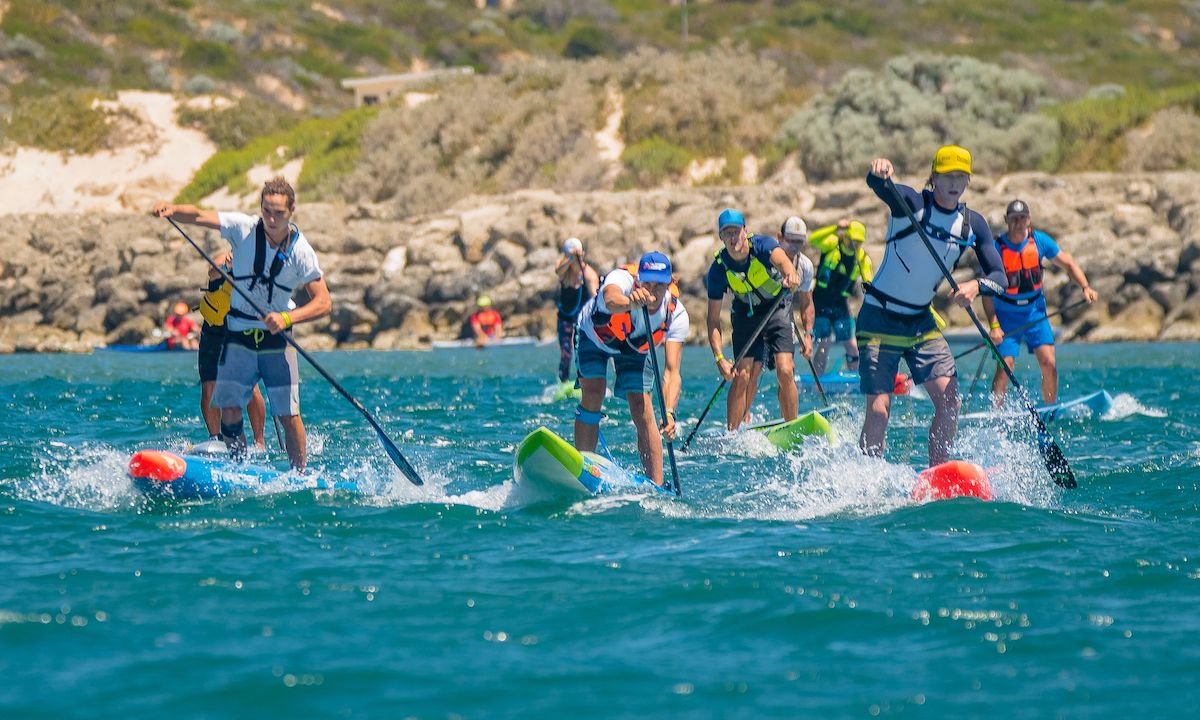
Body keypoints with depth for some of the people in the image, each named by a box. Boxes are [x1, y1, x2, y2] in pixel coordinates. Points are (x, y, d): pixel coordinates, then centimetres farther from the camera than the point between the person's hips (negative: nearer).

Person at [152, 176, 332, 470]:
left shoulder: (300, 251, -10)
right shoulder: (244, 228, -9)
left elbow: (324, 302, -14)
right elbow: (198, 216, -17)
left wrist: (287, 318, -30)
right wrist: (172, 209, -38)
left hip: (277, 339, -1)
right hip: (239, 336, 1)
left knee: (288, 415, -2)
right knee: (229, 410, -5)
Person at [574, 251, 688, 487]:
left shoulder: (677, 315, -32)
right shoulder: (621, 279, -40)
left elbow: (672, 371, -37)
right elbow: (611, 299, -66)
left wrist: (669, 412, -54)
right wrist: (629, 303, -90)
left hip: (635, 348, 2)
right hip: (594, 335, -1)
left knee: (642, 410, -10)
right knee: (593, 395, -19)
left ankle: (656, 486, -5)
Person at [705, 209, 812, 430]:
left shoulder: (762, 245, -23)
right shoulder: (719, 269, -18)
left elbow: (781, 259, -47)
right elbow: (713, 320, -16)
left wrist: (789, 273, -72)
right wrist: (719, 358, -26)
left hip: (778, 309, -1)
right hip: (746, 314, 1)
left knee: (785, 372, -16)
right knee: (742, 376, -12)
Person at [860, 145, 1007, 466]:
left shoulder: (972, 224, 2)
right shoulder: (912, 203, -13)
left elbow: (999, 277, -3)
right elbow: (877, 184, -34)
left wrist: (976, 286, -25)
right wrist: (880, 171, -58)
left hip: (921, 322, 5)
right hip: (880, 321, -5)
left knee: (949, 402, -9)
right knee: (878, 411, -11)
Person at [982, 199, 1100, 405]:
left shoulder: (1040, 241, -5)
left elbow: (1068, 264, 4)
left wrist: (1085, 288, -13)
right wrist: (994, 326, -24)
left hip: (1034, 310, 3)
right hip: (1006, 314, -3)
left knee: (1049, 364, -9)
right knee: (1005, 367, -13)